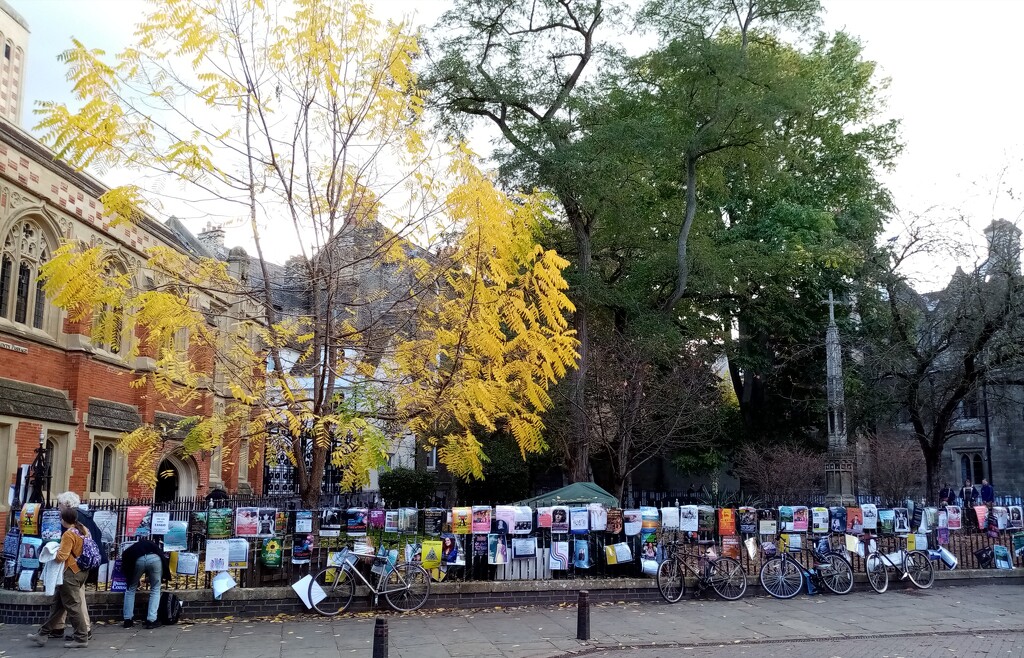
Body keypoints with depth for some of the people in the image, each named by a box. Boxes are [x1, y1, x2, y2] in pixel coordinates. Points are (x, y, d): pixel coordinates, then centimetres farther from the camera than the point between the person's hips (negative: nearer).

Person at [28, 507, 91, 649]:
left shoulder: (68, 534, -19)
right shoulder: (83, 529, 7)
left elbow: (61, 557, -21)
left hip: (71, 573, -9)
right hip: (81, 571, 9)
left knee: (72, 606, -2)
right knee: (58, 604, 16)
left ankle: (81, 638, 2)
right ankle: (43, 634, 24)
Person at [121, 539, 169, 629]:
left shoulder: (129, 551, 40)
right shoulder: (152, 544, 42)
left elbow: (125, 570, 36)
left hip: (138, 560, 0)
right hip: (155, 558, 0)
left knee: (131, 589, 25)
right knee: (155, 590, 19)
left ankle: (128, 620, 25)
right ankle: (151, 620, 13)